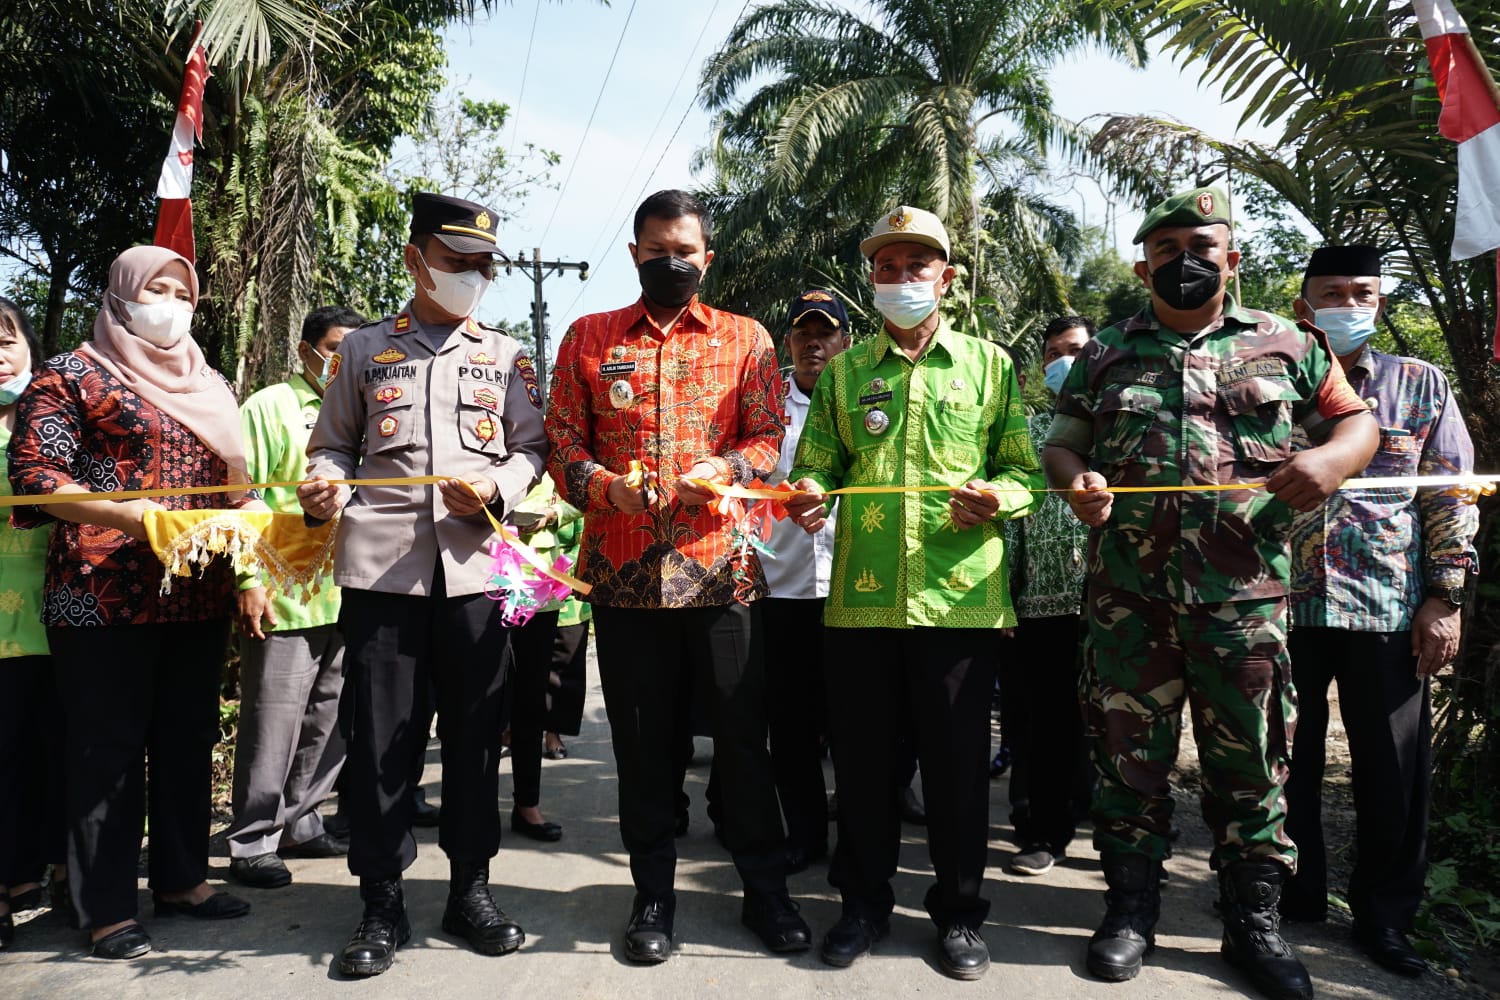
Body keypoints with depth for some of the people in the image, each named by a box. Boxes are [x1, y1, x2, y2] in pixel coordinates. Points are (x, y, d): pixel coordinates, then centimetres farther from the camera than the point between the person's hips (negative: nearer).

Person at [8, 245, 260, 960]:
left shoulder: (211, 387, 18)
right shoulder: (71, 377, 1)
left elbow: (235, 484, 22)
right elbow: (33, 472, -9)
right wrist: (131, 515, -20)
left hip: (199, 596, 6)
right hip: (106, 593, -6)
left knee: (189, 737, 12)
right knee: (108, 745, 1)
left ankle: (181, 877, 26)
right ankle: (107, 906, 12)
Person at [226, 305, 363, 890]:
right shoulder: (271, 407, 0)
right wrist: (248, 579, -14)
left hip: (345, 595, 6)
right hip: (283, 598, -6)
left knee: (327, 721, 13)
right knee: (273, 725, -1)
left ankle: (299, 823, 27)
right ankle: (251, 843, 11)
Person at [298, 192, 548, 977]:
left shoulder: (504, 354, 14)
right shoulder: (362, 350, 13)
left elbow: (533, 447, 10)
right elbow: (332, 444, 14)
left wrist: (498, 487, -10)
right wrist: (323, 486, -8)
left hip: (476, 565, 1)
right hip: (380, 565, 0)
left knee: (474, 732, 7)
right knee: (378, 736, 3)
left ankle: (470, 889, 23)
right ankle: (383, 905, 17)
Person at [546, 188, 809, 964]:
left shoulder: (746, 339, 9)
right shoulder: (588, 337, 11)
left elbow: (768, 437, 4)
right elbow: (561, 439, 7)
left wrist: (726, 470, -16)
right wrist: (605, 486, -12)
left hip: (721, 568, -1)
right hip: (623, 571, 1)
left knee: (742, 732, 6)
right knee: (642, 739, 10)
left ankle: (765, 891, 23)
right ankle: (653, 894, 26)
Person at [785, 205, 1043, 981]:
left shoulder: (989, 364, 9)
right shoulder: (843, 370, 13)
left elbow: (1024, 470, 6)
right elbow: (816, 464, 11)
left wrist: (1000, 498, -15)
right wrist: (810, 494, -11)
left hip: (960, 596, -1)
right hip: (859, 597, 2)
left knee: (958, 760, 6)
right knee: (862, 756, 9)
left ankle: (959, 911, 25)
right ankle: (864, 901, 28)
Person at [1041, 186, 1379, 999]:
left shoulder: (1283, 344, 10)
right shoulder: (1104, 355, 11)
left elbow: (1356, 421, 13)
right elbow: (1060, 444, 11)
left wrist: (1330, 458, -9)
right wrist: (1076, 481, -12)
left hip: (1244, 591, 0)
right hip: (1128, 593, 0)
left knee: (1250, 757, 7)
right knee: (1129, 753, 7)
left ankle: (1253, 919, 23)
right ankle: (1132, 906, 22)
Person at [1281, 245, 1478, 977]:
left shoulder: (1421, 386, 8)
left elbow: (1451, 496, 5)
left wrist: (1445, 598, -3)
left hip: (1391, 610, 0)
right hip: (1283, 603, 1)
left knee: (1394, 771, 6)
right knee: (1286, 760, 9)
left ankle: (1384, 916, 22)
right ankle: (1292, 897, 25)